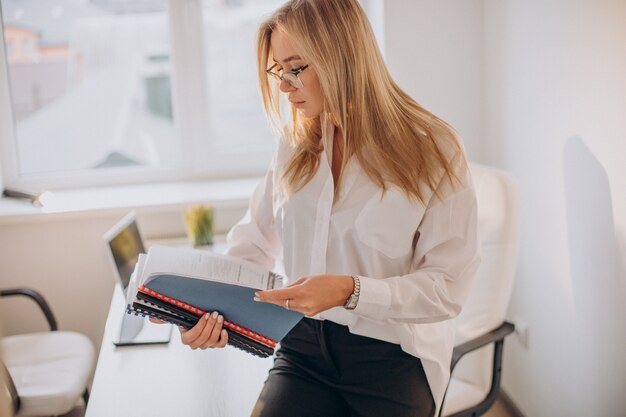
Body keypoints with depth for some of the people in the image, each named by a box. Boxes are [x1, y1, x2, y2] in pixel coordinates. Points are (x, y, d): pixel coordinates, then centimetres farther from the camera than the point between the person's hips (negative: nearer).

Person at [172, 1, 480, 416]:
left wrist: (350, 291, -28)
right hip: (305, 346, 3)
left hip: (392, 358, -3)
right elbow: (254, 242, 4)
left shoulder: (434, 149, -12)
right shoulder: (296, 143, 3)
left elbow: (448, 287, -14)